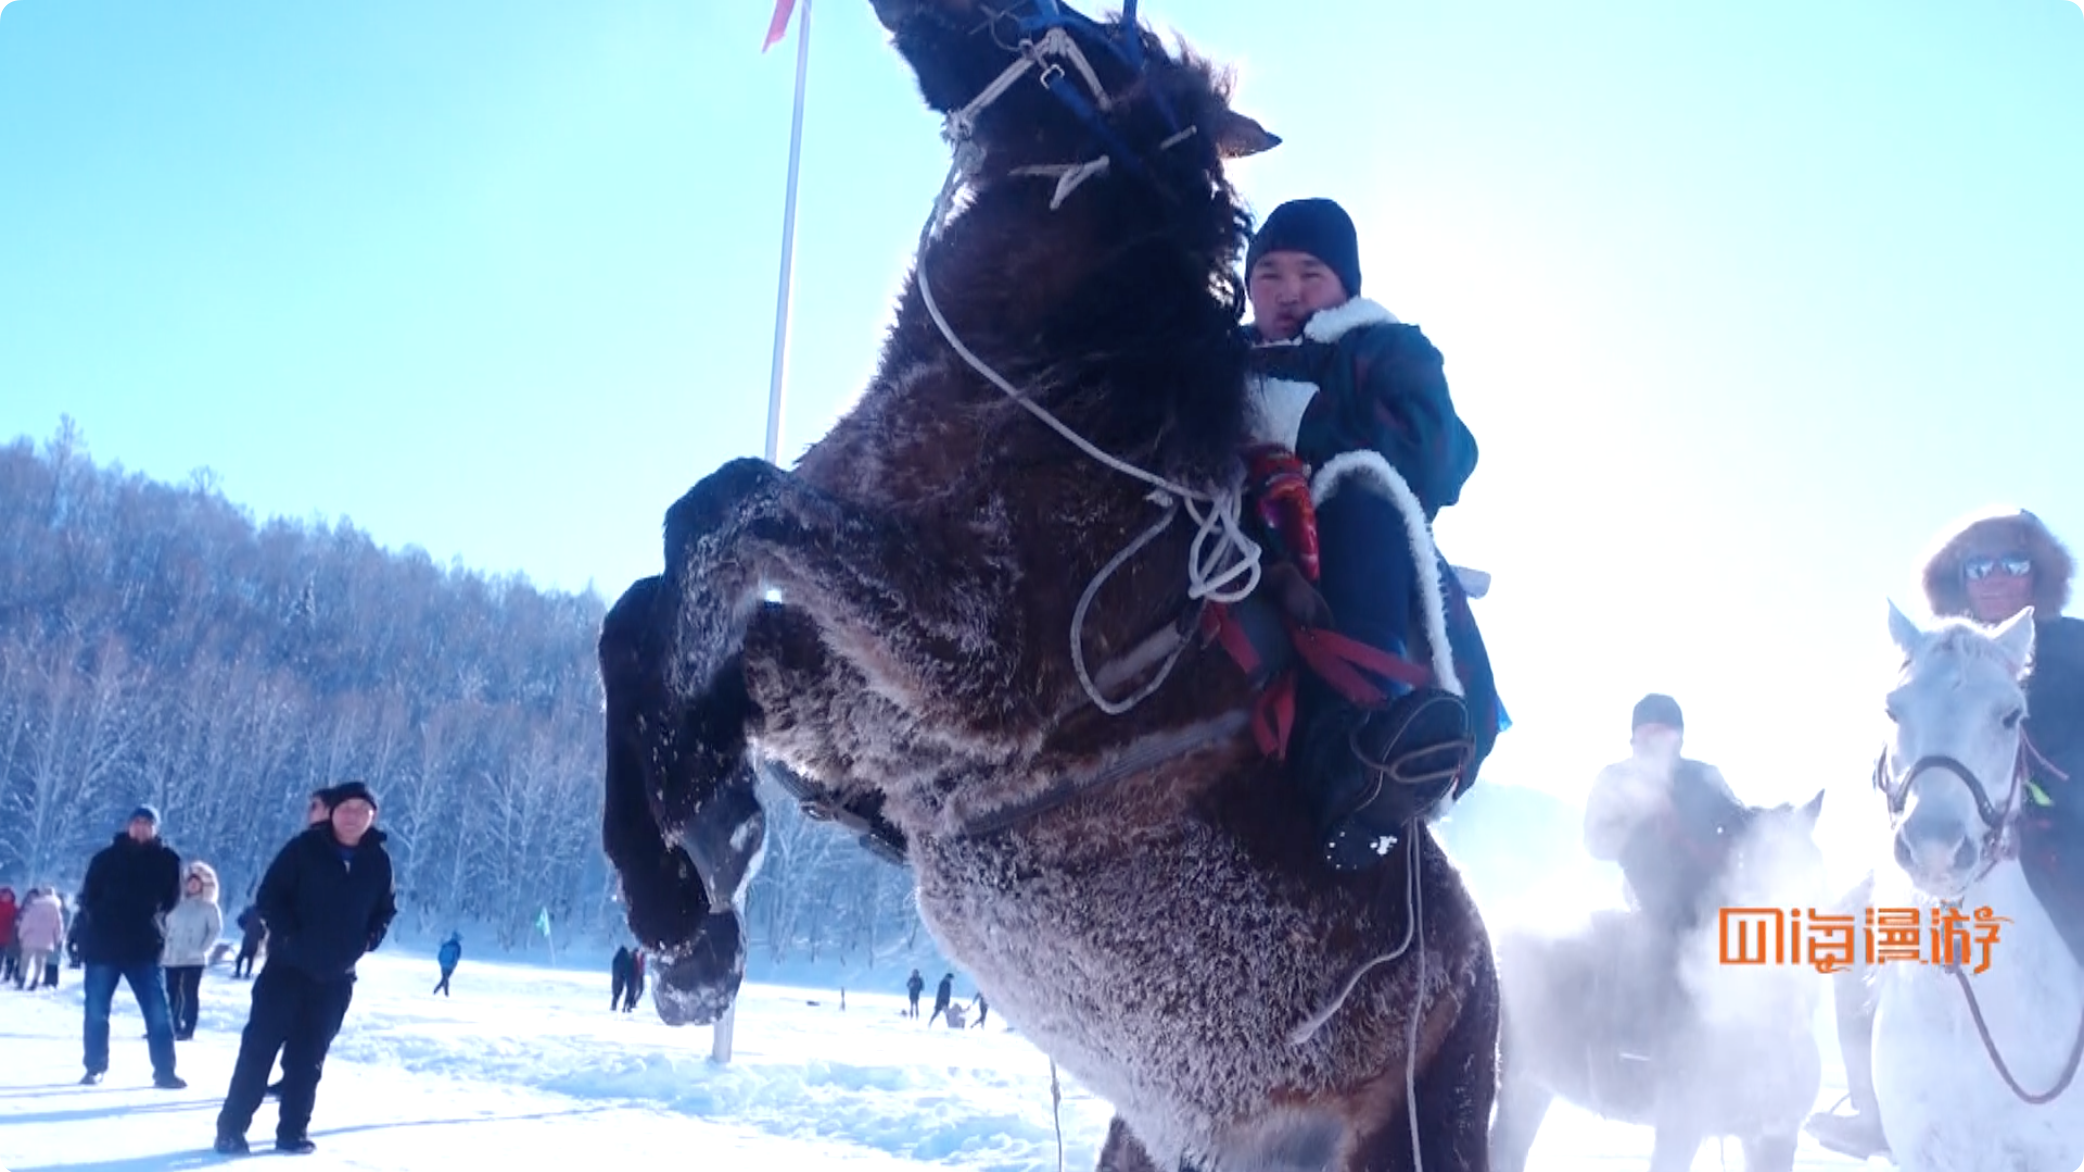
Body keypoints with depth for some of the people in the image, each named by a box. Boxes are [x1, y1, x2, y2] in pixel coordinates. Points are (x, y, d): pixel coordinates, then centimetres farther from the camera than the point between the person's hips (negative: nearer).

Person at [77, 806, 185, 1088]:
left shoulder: (166, 860, 4)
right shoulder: (107, 857, 4)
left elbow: (171, 898, 8)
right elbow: (88, 896, 7)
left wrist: (151, 918, -4)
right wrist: (100, 920, -4)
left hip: (144, 947, -1)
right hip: (103, 945, 1)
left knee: (157, 1011, -5)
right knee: (96, 1011, 7)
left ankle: (164, 1071, 0)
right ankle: (94, 1068, 22)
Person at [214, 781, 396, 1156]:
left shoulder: (379, 860, 0)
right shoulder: (305, 847, -9)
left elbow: (386, 908, 11)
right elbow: (270, 893, -7)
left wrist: (367, 942, -2)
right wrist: (287, 935, -16)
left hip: (336, 977, 3)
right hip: (288, 965, -3)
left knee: (308, 1056, 9)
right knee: (259, 1045, -1)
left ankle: (293, 1131, 16)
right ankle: (231, 1128, 7)